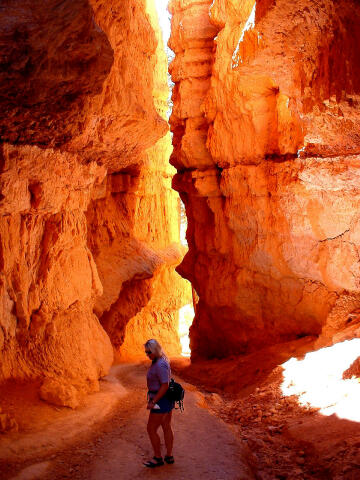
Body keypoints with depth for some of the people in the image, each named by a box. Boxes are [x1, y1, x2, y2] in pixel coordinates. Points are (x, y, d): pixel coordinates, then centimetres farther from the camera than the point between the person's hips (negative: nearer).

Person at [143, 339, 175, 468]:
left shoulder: (160, 365, -25)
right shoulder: (157, 362, 7)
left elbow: (165, 386, -27)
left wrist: (153, 402, -22)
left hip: (161, 401, -10)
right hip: (167, 400, 10)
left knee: (151, 429, 2)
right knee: (167, 427, 17)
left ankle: (158, 458, 14)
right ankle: (169, 456, 28)